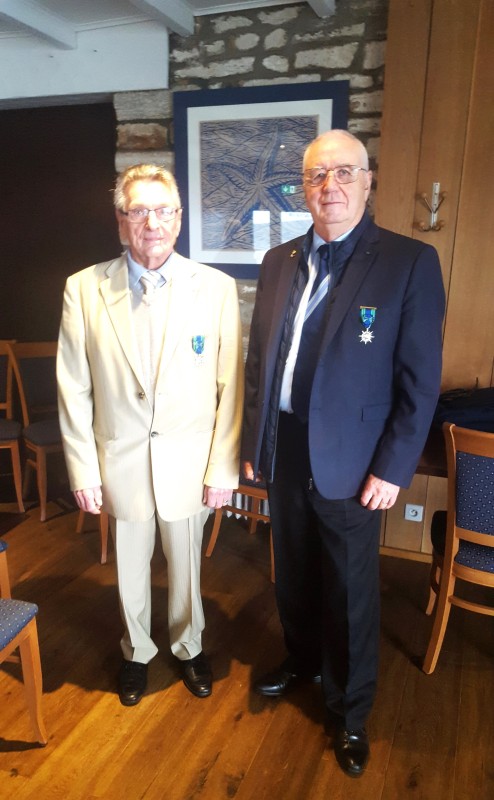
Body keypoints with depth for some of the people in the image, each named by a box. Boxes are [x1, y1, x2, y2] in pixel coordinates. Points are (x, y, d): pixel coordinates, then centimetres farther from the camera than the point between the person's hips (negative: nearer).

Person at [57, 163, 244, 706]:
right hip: (120, 460, 1)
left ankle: (188, 647, 47)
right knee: (130, 569, 19)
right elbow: (74, 390, -3)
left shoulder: (217, 288, -7)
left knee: (186, 565, 18)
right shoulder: (84, 289, -5)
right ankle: (136, 651, 48)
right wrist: (83, 471, -3)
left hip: (189, 462, 0)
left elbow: (230, 386, -6)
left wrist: (224, 467, -7)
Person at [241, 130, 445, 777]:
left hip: (350, 461, -4)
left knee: (350, 593, 12)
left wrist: (393, 469, -12)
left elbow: (420, 380, -10)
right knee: (293, 574, 22)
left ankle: (349, 710, 37)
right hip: (283, 452, 5)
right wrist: (252, 444, 8)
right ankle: (301, 661, 49)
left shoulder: (410, 262, -9)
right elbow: (259, 360, 9)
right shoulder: (279, 262, 6)